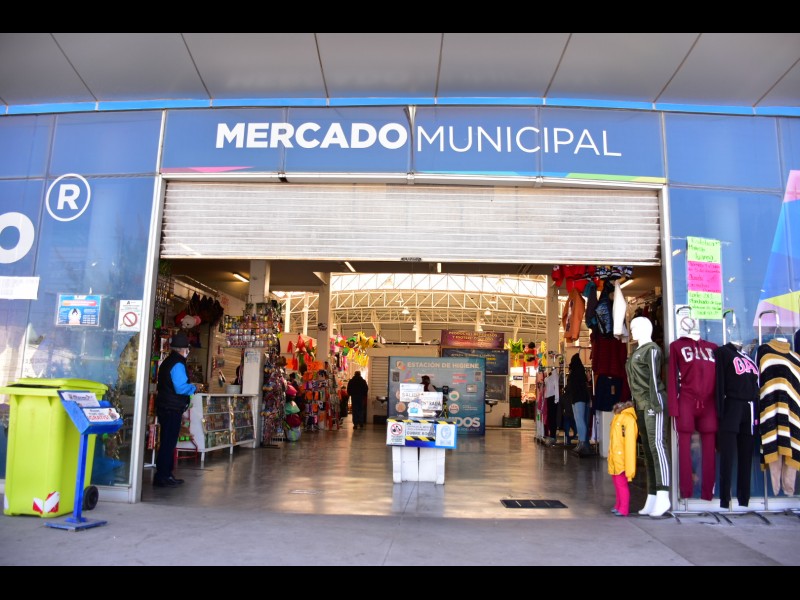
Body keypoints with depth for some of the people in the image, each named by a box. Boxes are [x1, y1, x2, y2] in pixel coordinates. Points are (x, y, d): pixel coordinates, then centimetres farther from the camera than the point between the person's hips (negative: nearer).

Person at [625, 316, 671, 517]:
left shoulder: (652, 349, -5)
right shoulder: (637, 352, 21)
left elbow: (654, 378, -13)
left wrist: (654, 403, -20)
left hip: (652, 403, -9)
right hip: (641, 405, 9)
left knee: (657, 444, -14)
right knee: (648, 449, 8)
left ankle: (663, 496, -17)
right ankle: (652, 497, 11)